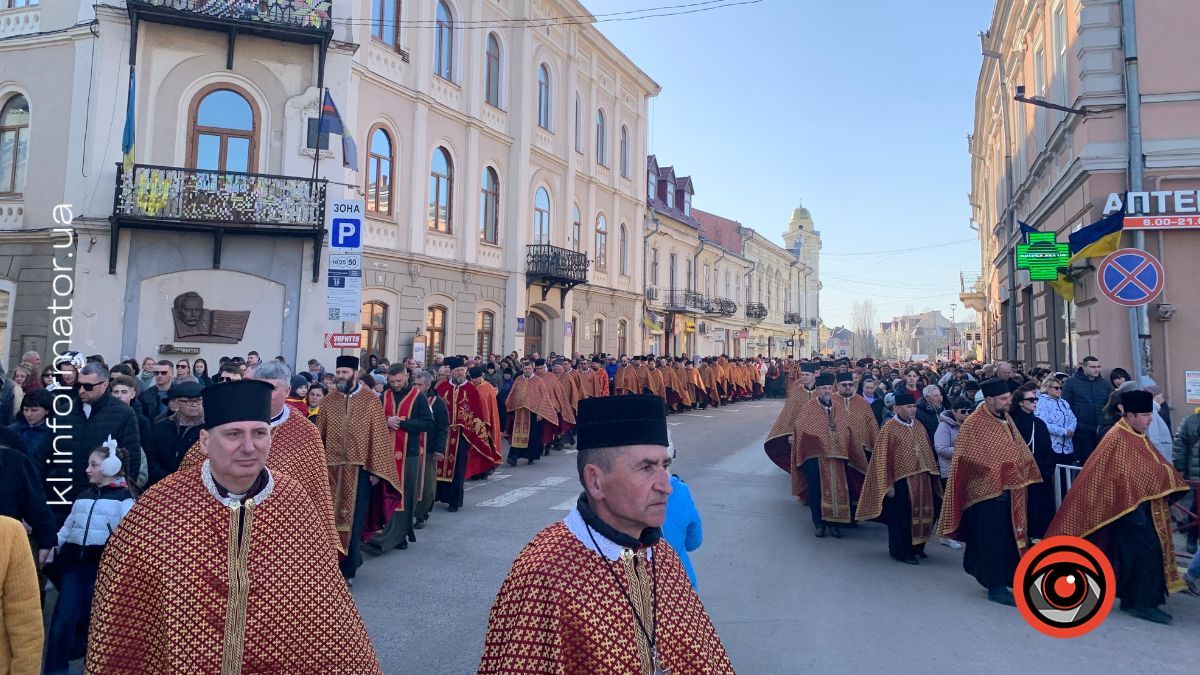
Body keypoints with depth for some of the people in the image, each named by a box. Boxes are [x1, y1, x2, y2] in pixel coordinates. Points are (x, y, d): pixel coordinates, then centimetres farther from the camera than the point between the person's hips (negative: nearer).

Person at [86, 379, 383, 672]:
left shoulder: (295, 501, -11)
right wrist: (109, 665, -2)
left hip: (279, 660, 2)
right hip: (179, 659, -1)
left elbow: (322, 597, -3)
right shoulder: (159, 505, -16)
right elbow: (124, 601, -6)